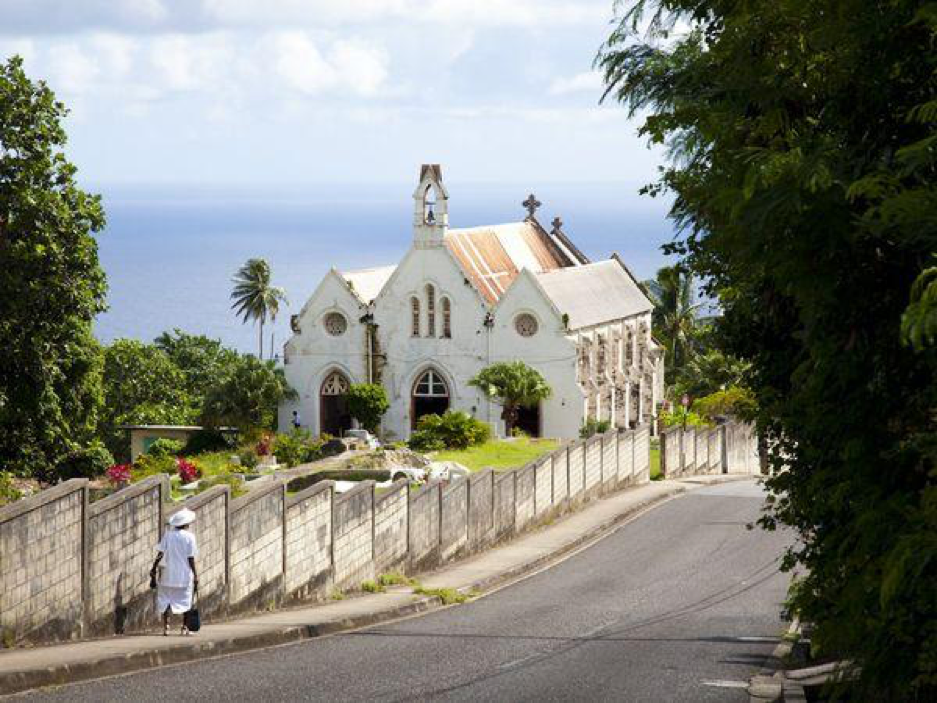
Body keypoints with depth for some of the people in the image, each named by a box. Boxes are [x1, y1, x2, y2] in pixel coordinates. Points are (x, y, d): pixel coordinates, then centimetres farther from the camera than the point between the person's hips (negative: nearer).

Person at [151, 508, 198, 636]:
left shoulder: (168, 535, -1)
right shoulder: (189, 536, -7)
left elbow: (160, 554, -4)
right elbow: (191, 558, -9)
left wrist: (154, 568, 4)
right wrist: (195, 575, -3)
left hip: (169, 574, 1)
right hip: (185, 574, -1)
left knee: (166, 599, 9)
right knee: (185, 600, 10)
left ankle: (166, 627, 2)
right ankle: (184, 628, 10)